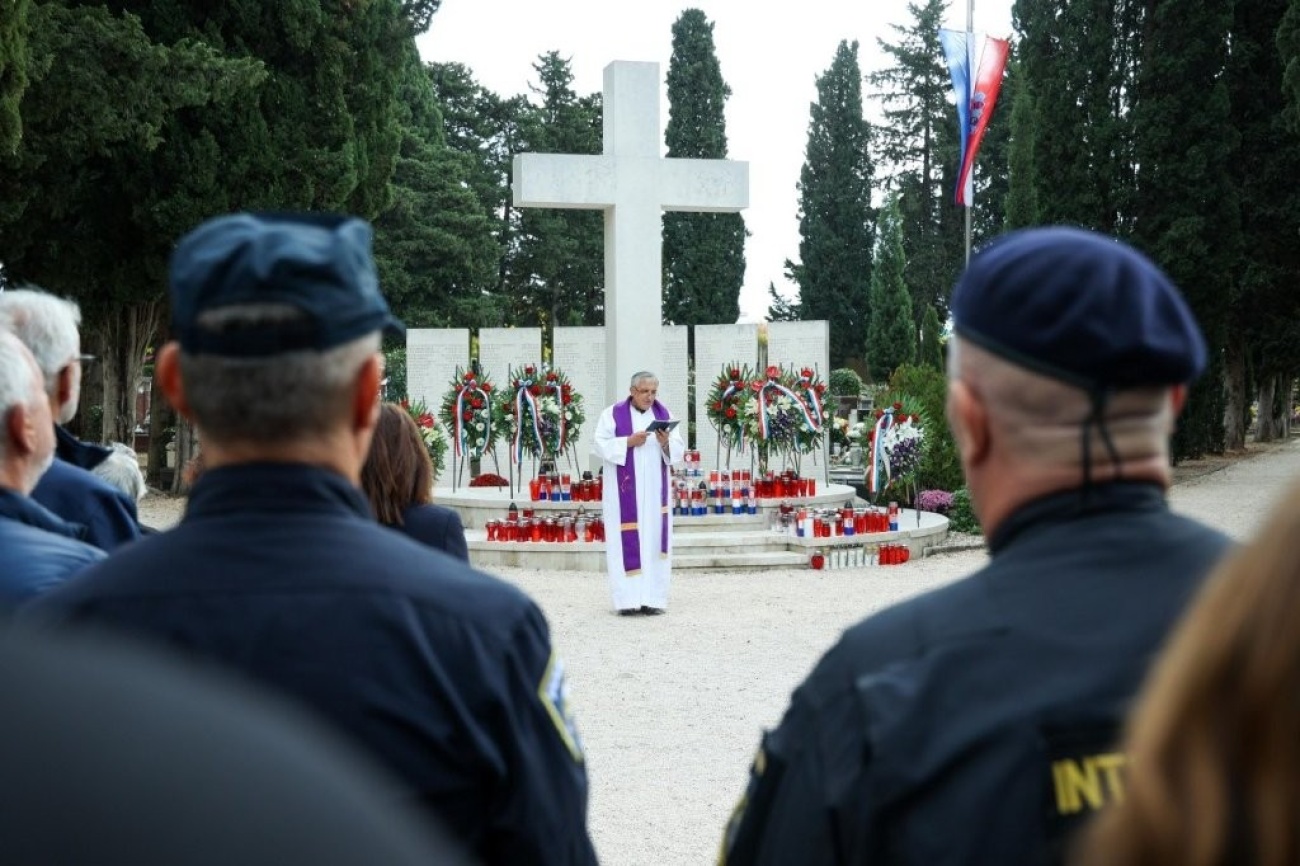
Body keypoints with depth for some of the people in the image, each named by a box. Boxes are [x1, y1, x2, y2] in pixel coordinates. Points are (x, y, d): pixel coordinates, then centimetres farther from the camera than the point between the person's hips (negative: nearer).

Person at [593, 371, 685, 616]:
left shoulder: (664, 414, 9)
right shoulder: (613, 414, 0)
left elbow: (679, 450, 5)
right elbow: (601, 446, -7)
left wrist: (666, 443, -16)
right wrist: (628, 442, -18)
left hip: (654, 490, 3)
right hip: (625, 490, -3)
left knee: (655, 541, 0)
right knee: (627, 542, -6)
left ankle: (652, 599, 2)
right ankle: (628, 600, -6)